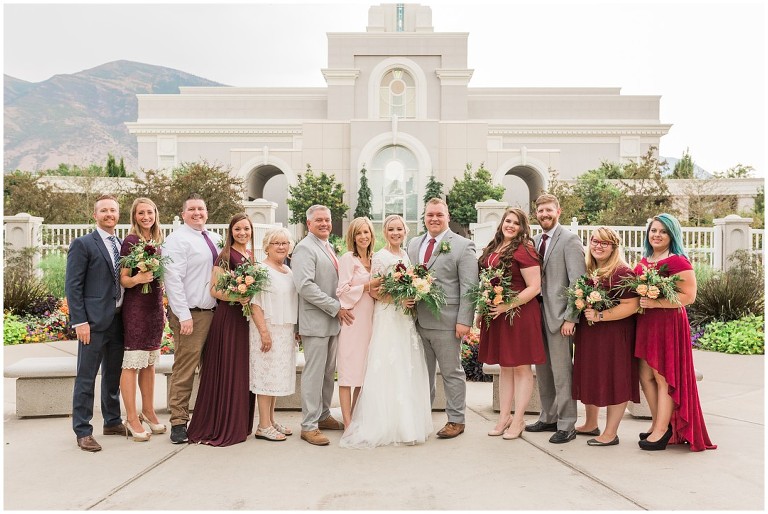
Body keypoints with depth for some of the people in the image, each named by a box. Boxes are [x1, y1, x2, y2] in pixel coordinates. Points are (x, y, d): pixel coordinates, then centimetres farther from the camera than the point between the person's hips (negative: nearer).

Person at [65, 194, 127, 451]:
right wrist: (79, 322, -14)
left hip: (118, 319, 6)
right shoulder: (83, 244, -4)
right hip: (95, 320, -6)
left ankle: (112, 422, 28)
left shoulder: (122, 245, 13)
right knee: (86, 378, 1)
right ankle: (83, 432, 11)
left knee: (113, 375, 16)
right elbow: (73, 286, -8)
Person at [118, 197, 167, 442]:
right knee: (132, 364, -1)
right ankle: (132, 418, 7)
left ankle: (148, 411, 24)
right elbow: (123, 279, -8)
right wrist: (137, 279, -29)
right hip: (135, 307, -7)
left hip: (155, 307, 7)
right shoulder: (131, 241, -8)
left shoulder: (156, 241, 12)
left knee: (149, 363, 13)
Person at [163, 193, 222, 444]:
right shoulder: (177, 240, -7)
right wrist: (184, 316, -19)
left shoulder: (215, 239, 15)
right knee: (184, 370, -4)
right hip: (190, 314, -7)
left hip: (213, 311, 8)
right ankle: (178, 422, 7)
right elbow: (173, 279, -14)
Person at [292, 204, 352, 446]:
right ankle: (309, 426, 9)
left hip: (333, 320, 9)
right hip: (316, 321, -9)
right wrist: (337, 307, -18)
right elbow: (305, 286, -21)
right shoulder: (305, 248, -11)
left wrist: (339, 310, 10)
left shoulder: (328, 247, 17)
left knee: (328, 372, 16)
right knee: (314, 373, -2)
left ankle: (323, 416, 29)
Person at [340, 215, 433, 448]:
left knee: (409, 370, 9)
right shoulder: (380, 257, -7)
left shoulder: (407, 255, 13)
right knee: (389, 371, -4)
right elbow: (373, 291, -10)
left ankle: (408, 423, 20)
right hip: (387, 318, -7)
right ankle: (387, 424, 6)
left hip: (407, 319, 7)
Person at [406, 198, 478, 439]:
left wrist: (464, 320, -15)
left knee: (452, 372, 7)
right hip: (418, 321, 5)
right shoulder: (413, 244, 13)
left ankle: (456, 420, 21)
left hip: (446, 322, -5)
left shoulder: (463, 246, -4)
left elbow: (469, 287, -9)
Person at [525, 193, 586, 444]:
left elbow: (578, 282, -13)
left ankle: (566, 426, 10)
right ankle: (548, 418, 27)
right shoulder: (535, 240, 14)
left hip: (558, 315, -7)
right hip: (537, 312, 7)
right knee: (542, 370, 14)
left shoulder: (570, 240, -8)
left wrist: (571, 318, -17)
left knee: (561, 372, -1)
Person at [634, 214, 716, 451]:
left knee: (663, 377, 1)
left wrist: (656, 303, -23)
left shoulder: (678, 262, -11)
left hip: (668, 323, -8)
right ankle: (658, 423, 27)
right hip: (645, 323, 8)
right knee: (646, 376, 12)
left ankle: (662, 431, 12)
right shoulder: (644, 261, 13)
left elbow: (688, 296, -17)